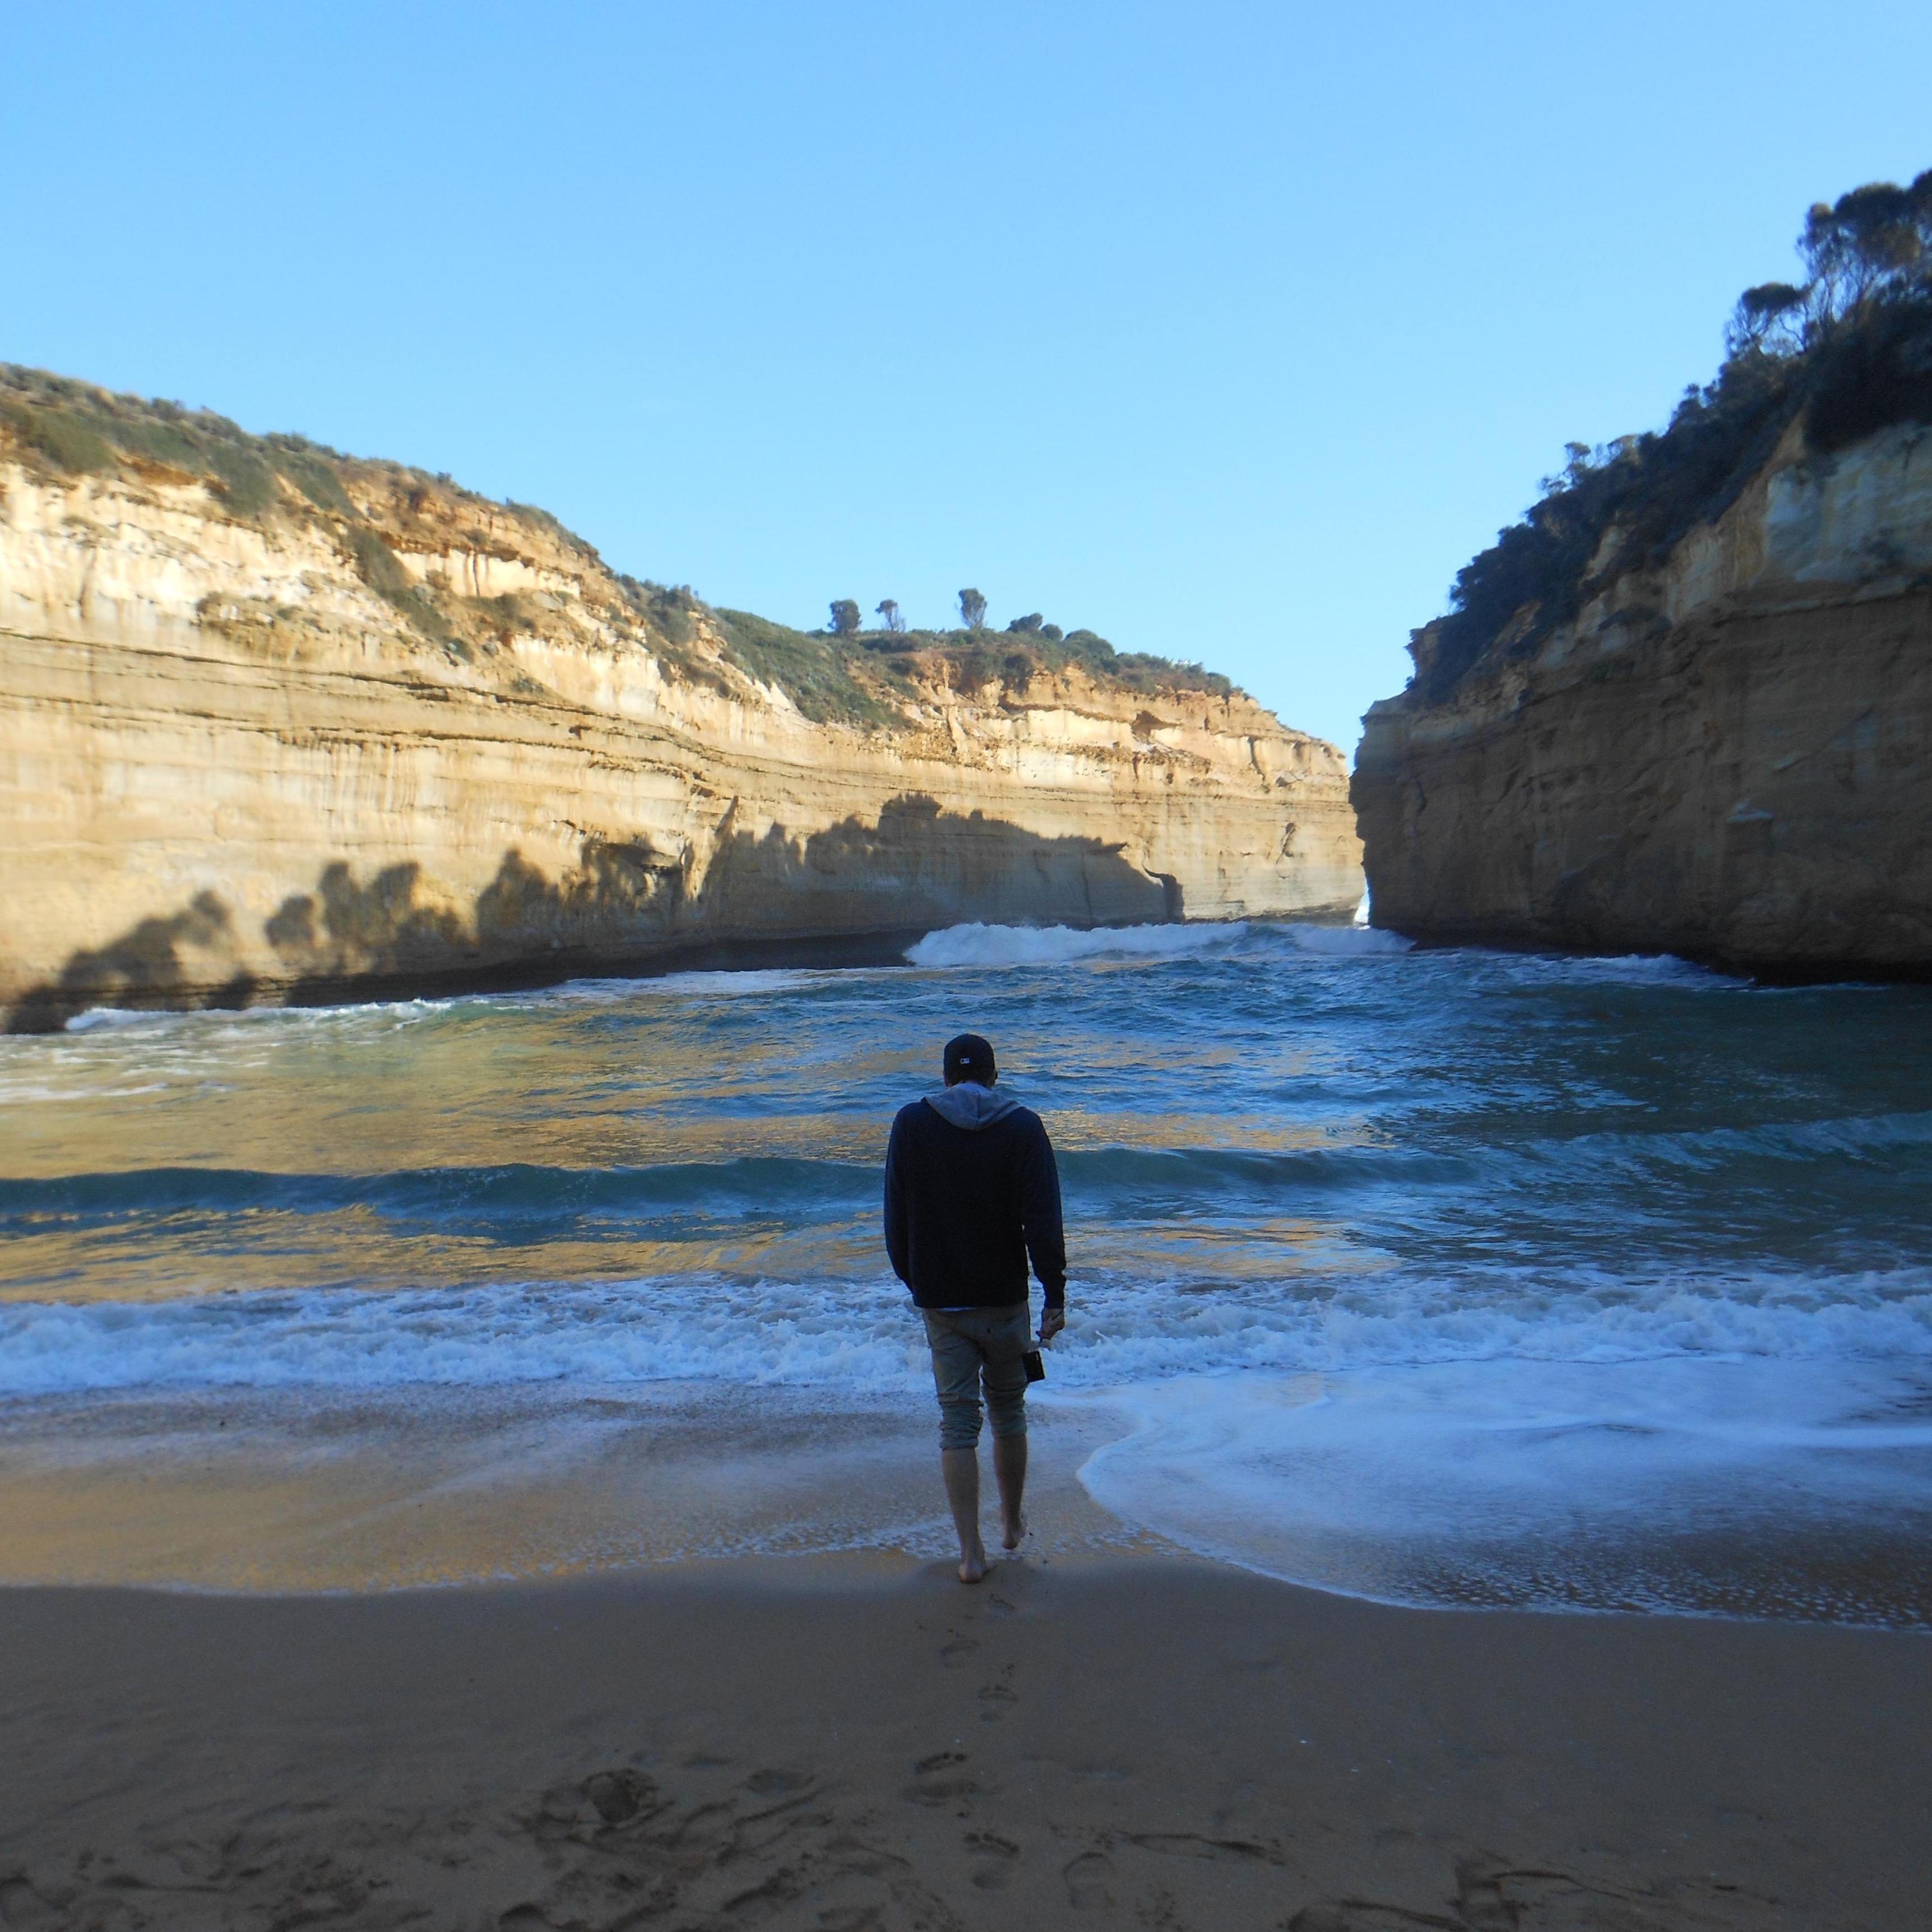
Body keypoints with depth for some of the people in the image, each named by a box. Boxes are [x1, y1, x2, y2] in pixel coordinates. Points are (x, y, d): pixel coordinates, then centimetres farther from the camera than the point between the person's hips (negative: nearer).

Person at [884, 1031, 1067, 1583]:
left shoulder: (911, 1125, -3)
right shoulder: (1023, 1128, -7)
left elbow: (896, 1218, 3)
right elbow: (1043, 1222, -12)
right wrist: (1055, 1296, -7)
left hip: (941, 1303, 0)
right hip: (1005, 1299, 0)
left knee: (957, 1423, 6)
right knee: (1009, 1413, 17)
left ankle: (971, 1552, 5)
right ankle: (1012, 1522, 32)